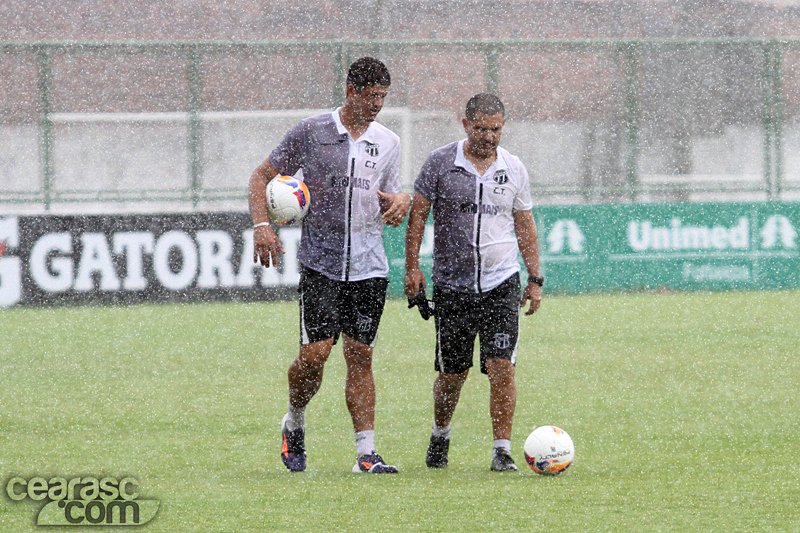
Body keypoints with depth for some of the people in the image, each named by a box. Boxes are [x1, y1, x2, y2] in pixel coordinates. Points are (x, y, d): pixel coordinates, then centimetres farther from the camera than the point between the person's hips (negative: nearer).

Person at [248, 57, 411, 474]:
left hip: (369, 267, 3)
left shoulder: (388, 143, 10)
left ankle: (366, 453, 0)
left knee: (360, 356, 0)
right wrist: (261, 225, -10)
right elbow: (262, 176, 5)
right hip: (320, 262, -3)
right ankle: (294, 424, 17)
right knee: (315, 352, -10)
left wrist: (400, 203, -5)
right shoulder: (310, 133, -2)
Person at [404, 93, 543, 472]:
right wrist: (412, 267, -6)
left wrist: (535, 278, 11)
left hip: (501, 283, 1)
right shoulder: (441, 163, -2)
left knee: (501, 366, -12)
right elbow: (418, 213, 1)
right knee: (452, 373, 5)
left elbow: (525, 225, 15)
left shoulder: (513, 169, 6)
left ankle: (502, 450, -8)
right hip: (452, 284, -1)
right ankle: (440, 437, 31)